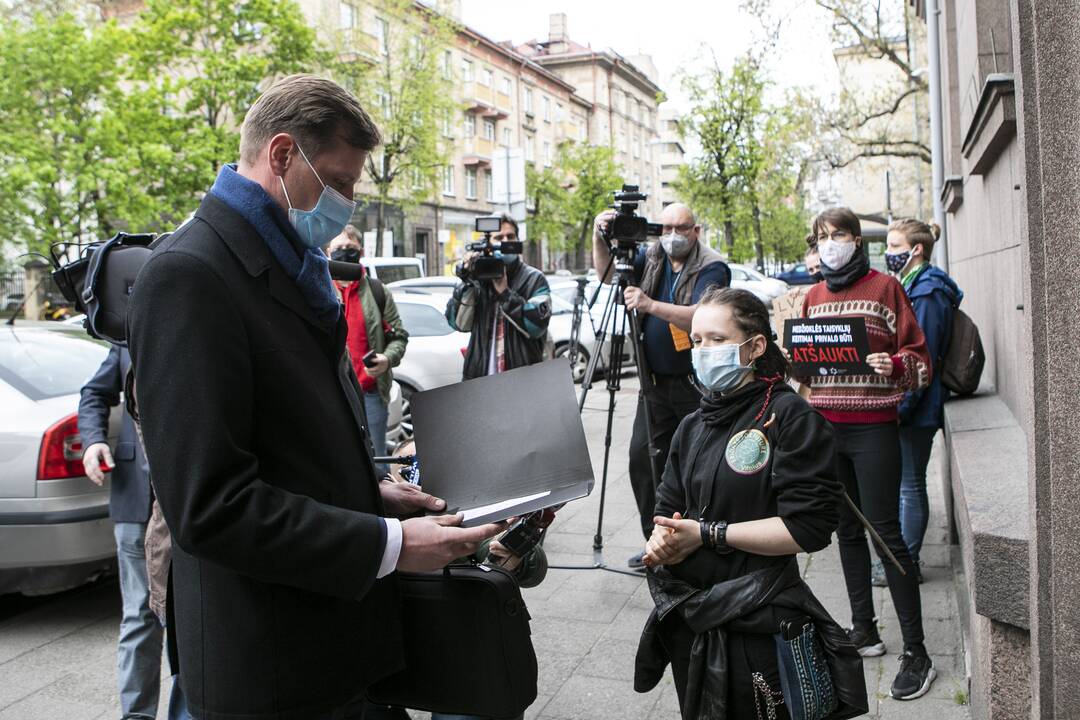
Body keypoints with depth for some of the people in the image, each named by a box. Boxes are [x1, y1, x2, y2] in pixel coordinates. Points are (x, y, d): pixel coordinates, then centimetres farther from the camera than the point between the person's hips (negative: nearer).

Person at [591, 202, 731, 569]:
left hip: (697, 383, -5)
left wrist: (651, 305, -35)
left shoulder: (711, 267, -9)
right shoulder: (651, 257, 9)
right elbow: (607, 274, 4)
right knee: (642, 456, -2)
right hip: (655, 382, 5)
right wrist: (600, 239, -12)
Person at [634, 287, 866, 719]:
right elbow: (668, 510, 10)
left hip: (758, 626, -6)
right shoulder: (693, 427, 9)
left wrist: (708, 533, -19)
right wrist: (661, 541, -14)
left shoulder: (789, 416, -13)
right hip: (689, 623, 6)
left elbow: (808, 528, -20)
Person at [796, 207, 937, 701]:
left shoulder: (884, 286, -2)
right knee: (847, 529, 12)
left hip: (872, 426, -5)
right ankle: (864, 630, 25)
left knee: (886, 533, -4)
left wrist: (893, 366, -23)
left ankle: (916, 652, 5)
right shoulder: (814, 296, 12)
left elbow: (917, 356, -3)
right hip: (826, 424, 5)